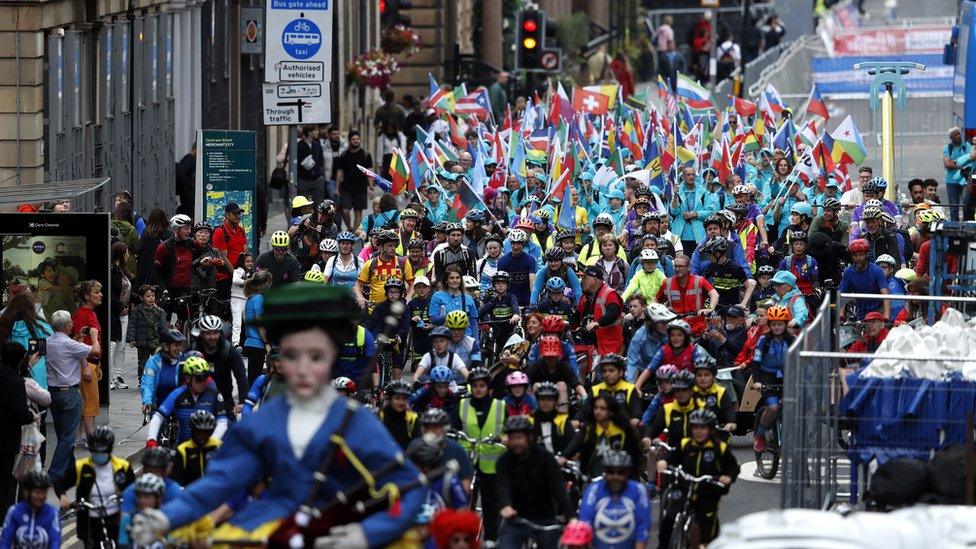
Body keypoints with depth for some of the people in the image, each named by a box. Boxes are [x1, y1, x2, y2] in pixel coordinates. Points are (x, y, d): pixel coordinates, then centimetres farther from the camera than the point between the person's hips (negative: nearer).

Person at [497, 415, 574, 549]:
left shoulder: (545, 458, -12)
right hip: (516, 519, 0)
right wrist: (506, 506, -47)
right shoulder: (505, 461, -8)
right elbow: (503, 486, -23)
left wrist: (570, 517, -36)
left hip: (545, 519, 0)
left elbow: (558, 488, -22)